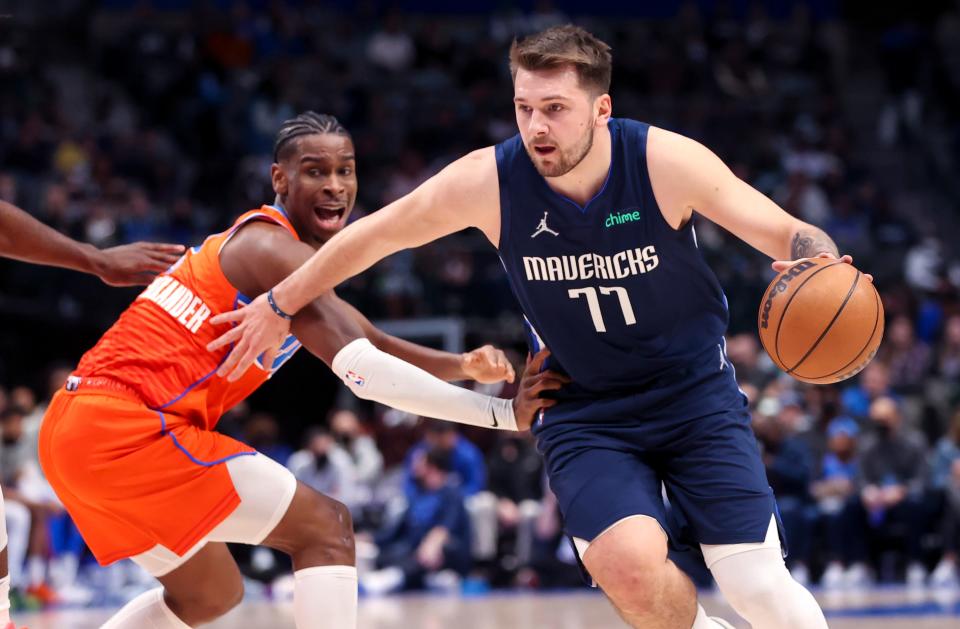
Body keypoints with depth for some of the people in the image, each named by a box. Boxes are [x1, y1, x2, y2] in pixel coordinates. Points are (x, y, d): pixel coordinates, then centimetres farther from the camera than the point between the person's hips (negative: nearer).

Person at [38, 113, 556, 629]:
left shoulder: (259, 246, 21)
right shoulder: (276, 251, -11)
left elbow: (374, 345, 25)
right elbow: (365, 371, -21)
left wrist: (462, 366, 6)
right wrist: (506, 413, -20)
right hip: (126, 426, -10)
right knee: (324, 529, -10)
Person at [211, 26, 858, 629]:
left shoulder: (667, 161, -20)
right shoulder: (486, 180, -17)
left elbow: (793, 235, -15)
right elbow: (376, 235, -1)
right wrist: (278, 306, 9)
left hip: (695, 391, 0)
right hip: (586, 411, 1)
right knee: (627, 562, -26)